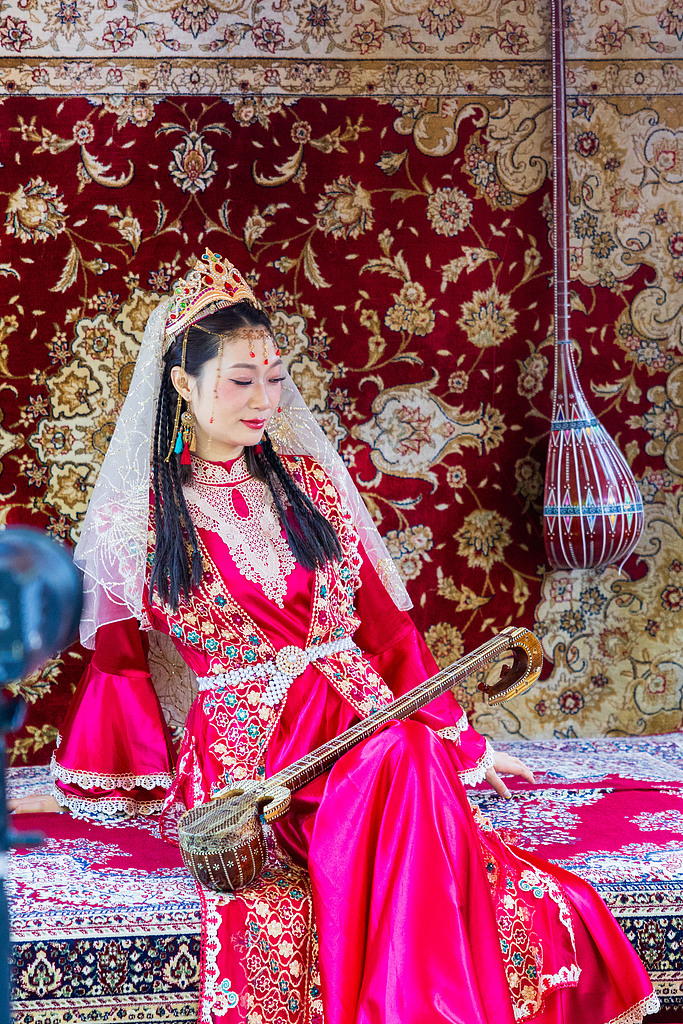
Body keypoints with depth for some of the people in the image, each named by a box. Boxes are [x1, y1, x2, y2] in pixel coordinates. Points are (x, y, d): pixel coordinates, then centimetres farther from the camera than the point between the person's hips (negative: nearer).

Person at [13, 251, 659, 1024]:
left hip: (363, 731, 3)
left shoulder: (309, 482, 12)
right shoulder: (135, 517, 4)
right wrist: (79, 786, 16)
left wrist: (461, 746, 16)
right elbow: (118, 662, 15)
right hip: (240, 757, -3)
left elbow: (383, 623, 16)